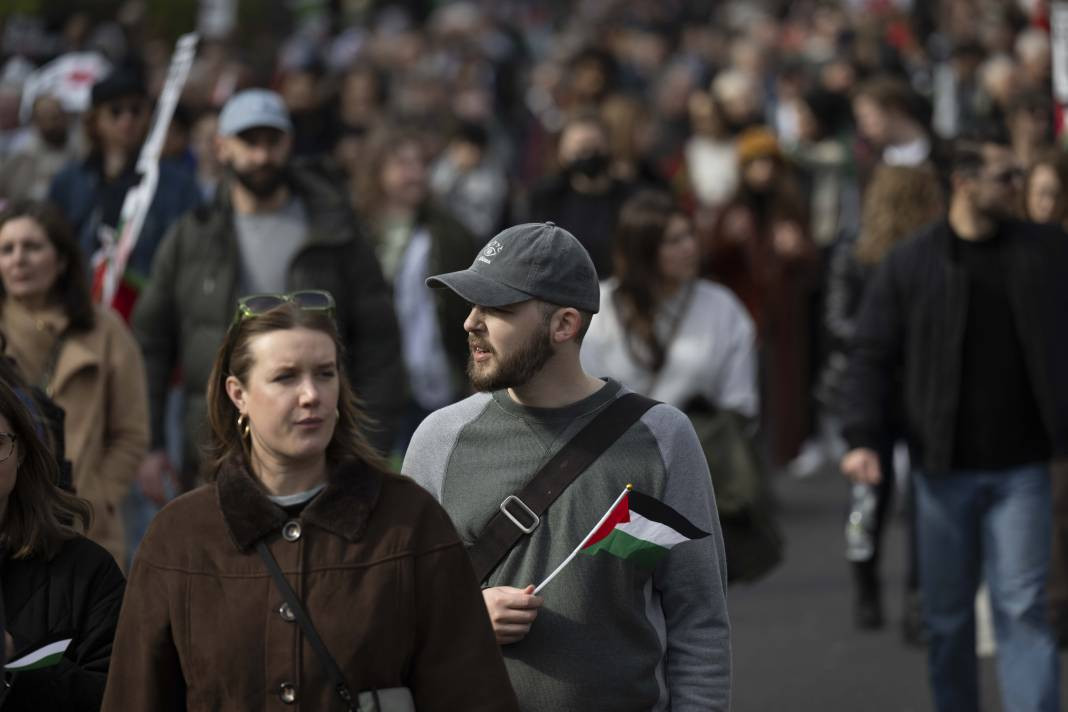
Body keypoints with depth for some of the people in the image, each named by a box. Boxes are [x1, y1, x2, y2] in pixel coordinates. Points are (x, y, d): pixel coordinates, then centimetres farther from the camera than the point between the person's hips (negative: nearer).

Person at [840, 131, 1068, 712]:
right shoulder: (908, 265, 0)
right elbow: (871, 356, -1)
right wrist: (862, 437, -13)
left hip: (1019, 468, 0)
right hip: (943, 467, 0)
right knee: (947, 615, 10)